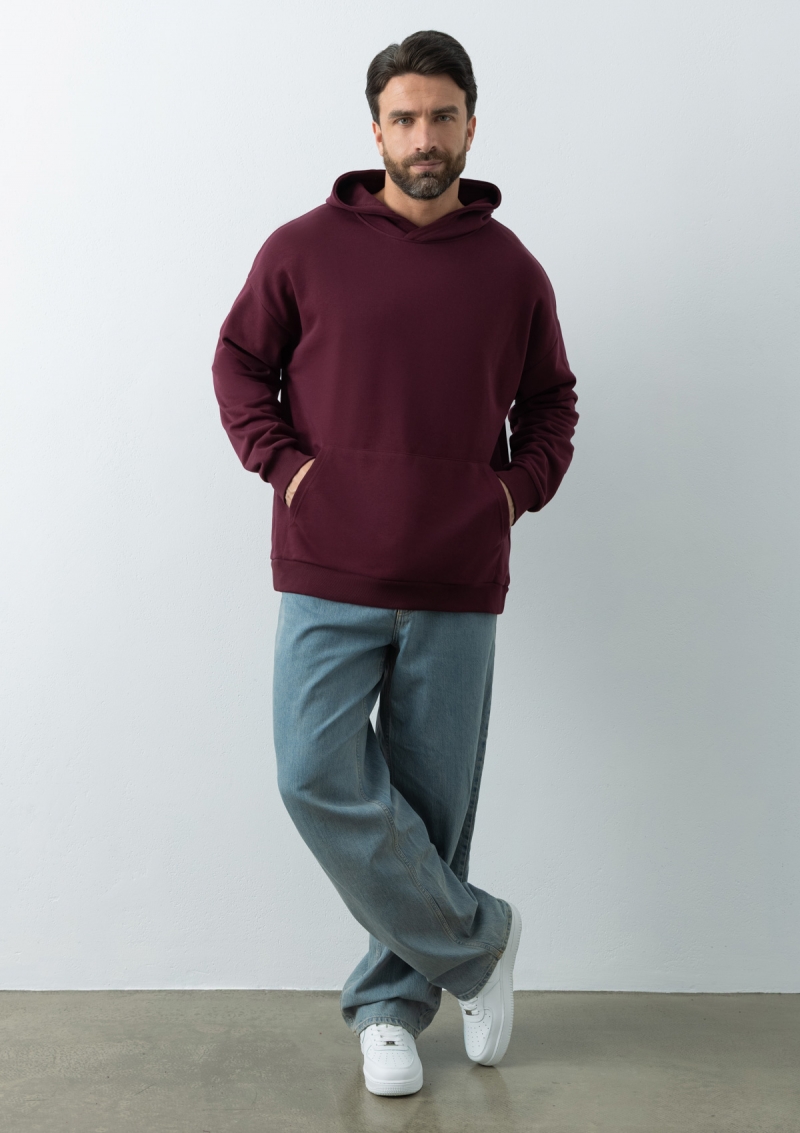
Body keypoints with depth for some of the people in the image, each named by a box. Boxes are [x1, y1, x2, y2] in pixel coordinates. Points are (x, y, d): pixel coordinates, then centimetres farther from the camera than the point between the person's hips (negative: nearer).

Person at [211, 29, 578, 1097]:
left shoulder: (511, 269, 7)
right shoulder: (304, 248, 2)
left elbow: (551, 400, 18)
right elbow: (239, 361, 10)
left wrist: (521, 485, 2)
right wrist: (282, 460, -4)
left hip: (458, 584, 1)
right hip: (330, 575, -1)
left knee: (432, 801, 6)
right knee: (319, 776, -10)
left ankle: (392, 1002, 25)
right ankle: (476, 939, 10)